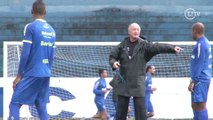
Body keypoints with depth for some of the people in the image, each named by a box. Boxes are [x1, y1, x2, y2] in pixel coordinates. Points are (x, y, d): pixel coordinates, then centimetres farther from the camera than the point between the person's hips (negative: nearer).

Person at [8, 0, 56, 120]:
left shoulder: (31, 27, -8)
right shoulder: (52, 30, 11)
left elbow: (25, 53, -12)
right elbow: (52, 56, 14)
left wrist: (19, 75, -6)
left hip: (32, 74, -6)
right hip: (46, 74, 6)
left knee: (14, 104, -3)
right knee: (42, 107, 10)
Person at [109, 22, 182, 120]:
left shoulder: (144, 45, -2)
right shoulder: (123, 45, 5)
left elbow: (158, 47, -15)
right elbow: (112, 55, 10)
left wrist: (172, 48, -30)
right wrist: (113, 63, -13)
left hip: (138, 84, -2)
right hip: (124, 82, 2)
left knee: (140, 109, -5)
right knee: (121, 109, 8)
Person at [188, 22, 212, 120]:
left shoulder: (200, 44, -15)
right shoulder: (205, 42, 15)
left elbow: (199, 64, -19)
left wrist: (193, 81, -18)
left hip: (200, 80, -10)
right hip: (203, 79, 10)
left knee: (200, 105, -10)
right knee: (195, 105, 14)